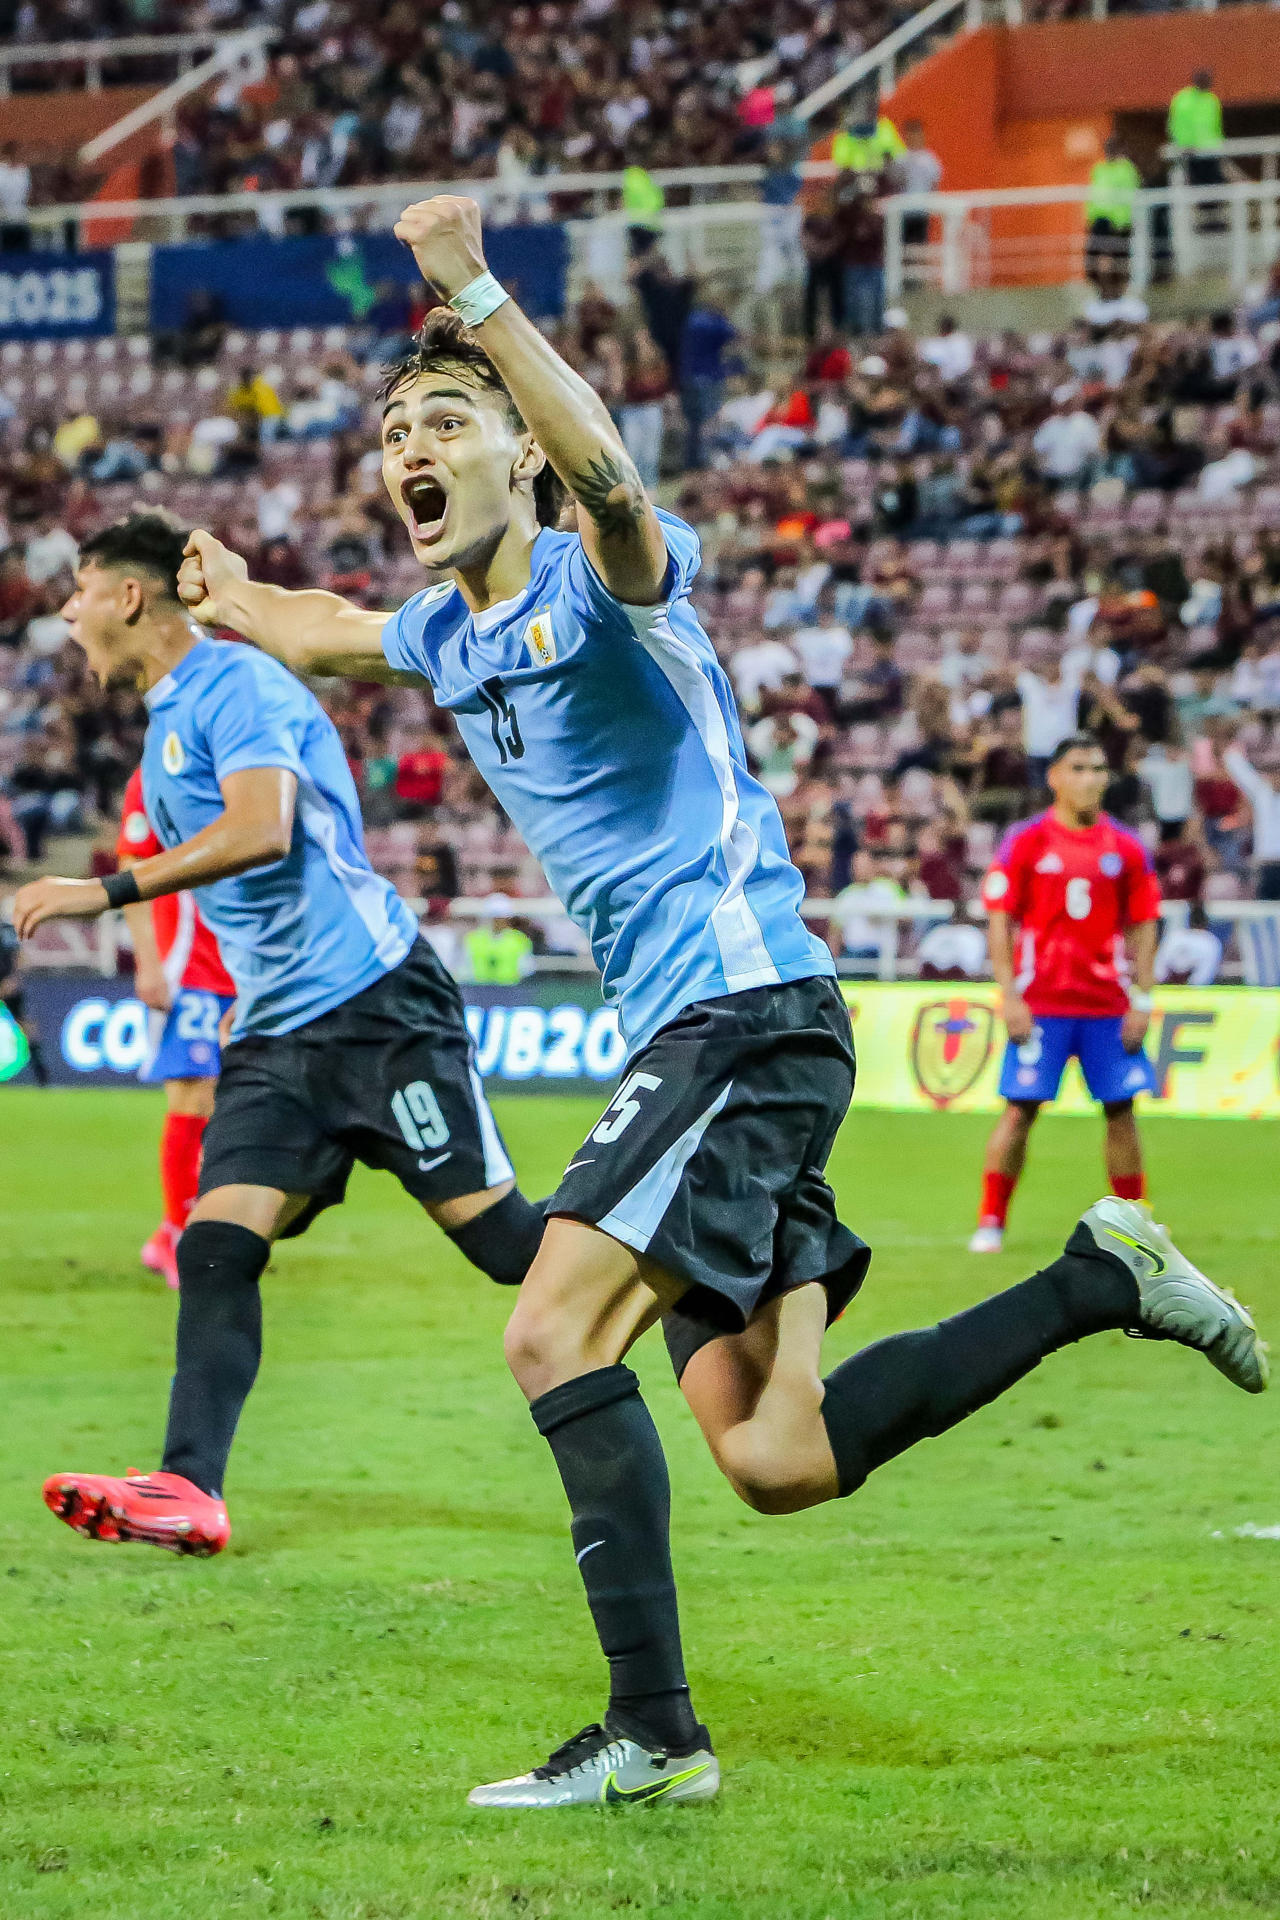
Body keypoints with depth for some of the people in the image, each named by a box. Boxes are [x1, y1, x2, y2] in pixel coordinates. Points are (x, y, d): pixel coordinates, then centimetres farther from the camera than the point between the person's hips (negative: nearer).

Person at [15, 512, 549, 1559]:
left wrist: (107, 891, -26)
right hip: (277, 1033, 9)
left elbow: (261, 831, -26)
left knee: (503, 1237, -8)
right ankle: (191, 1490, -15)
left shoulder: (236, 684, -11)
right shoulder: (168, 722, 20)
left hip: (377, 1006, -9)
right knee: (215, 1251, -7)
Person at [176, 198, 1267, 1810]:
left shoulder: (600, 577, -10)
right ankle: (1101, 1279, 17)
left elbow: (609, 477, -36)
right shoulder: (444, 632, 15)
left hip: (747, 1005, -9)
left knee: (555, 1333, -21)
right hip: (685, 1035, 9)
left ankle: (652, 1730, -19)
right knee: (774, 1464, 2)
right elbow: (335, 636, 41)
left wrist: (476, 296, -42)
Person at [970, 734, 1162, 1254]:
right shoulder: (1025, 842, 0)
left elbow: (1143, 925, 9)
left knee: (1121, 1109, 1)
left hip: (1109, 1006, 2)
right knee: (1020, 1109, -5)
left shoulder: (1126, 848, 6)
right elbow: (999, 922, -1)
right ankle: (990, 1223, 1)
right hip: (1040, 1004, -2)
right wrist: (1010, 997, -8)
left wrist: (1142, 1000, 1)